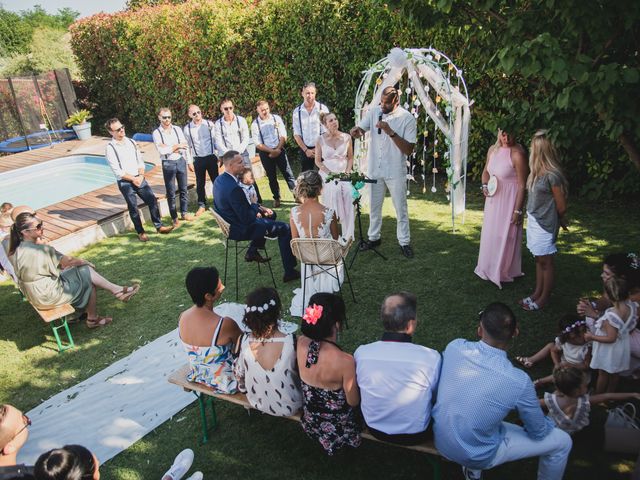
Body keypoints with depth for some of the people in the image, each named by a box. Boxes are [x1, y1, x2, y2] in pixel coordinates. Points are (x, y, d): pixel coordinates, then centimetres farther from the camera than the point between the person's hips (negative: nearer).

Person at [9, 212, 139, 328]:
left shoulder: (17, 249, -1)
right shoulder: (40, 250, -29)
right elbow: (69, 261, -19)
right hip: (49, 297, -9)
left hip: (35, 294, 9)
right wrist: (87, 262, -2)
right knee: (87, 275, 1)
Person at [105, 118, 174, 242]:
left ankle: (159, 226, 13)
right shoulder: (110, 148, -11)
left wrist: (140, 176, -7)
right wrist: (133, 179, -11)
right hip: (125, 182, -4)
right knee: (133, 208, 5)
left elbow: (140, 161, 7)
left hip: (139, 178, 5)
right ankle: (140, 232, 18)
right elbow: (117, 171, -13)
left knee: (152, 200, 1)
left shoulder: (131, 142, 5)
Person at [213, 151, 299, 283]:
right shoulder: (233, 188, -33)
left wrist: (259, 207, 5)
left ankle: (252, 251, 31)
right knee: (285, 229, 0)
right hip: (241, 230, -10)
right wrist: (257, 212, -7)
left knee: (269, 214, 29)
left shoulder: (219, 180, -2)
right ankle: (290, 271, 6)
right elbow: (246, 218, -27)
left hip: (231, 222, 10)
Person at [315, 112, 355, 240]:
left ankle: (347, 234, -19)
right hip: (327, 173, -1)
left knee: (348, 192, -28)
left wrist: (348, 171, -4)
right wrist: (330, 173, -9)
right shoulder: (320, 140, -1)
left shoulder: (346, 137, 3)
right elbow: (317, 161, 3)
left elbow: (350, 157, 12)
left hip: (344, 173, 1)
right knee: (334, 191, -32)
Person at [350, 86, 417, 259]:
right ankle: (374, 237, 32)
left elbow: (409, 150, -16)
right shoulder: (374, 112, -2)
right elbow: (360, 129, -1)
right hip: (374, 169, 3)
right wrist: (356, 130, -27)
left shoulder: (407, 118, -12)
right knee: (375, 206, 16)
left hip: (395, 171, -3)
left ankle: (404, 242, 21)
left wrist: (390, 132, -26)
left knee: (401, 208, 7)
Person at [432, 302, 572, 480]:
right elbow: (539, 432, -7)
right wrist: (547, 422, 16)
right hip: (477, 455, -4)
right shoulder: (519, 381, -25)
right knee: (562, 441, 10)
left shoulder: (454, 346, -16)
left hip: (439, 439, 5)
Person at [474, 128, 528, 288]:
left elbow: (522, 185, -19)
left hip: (509, 201, -7)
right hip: (493, 199, 7)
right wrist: (485, 186, -3)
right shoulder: (493, 149, 2)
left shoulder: (517, 154, -20)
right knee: (490, 232, 18)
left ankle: (504, 272, 22)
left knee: (505, 235, 4)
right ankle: (489, 267, 36)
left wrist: (518, 210, -19)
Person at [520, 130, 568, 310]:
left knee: (546, 261, 6)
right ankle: (537, 292, 30)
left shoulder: (552, 175, -21)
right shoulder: (537, 172, 3)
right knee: (539, 259, 17)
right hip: (533, 220, 8)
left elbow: (561, 206, -13)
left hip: (545, 223, -8)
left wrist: (560, 220, 5)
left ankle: (544, 297, 19)